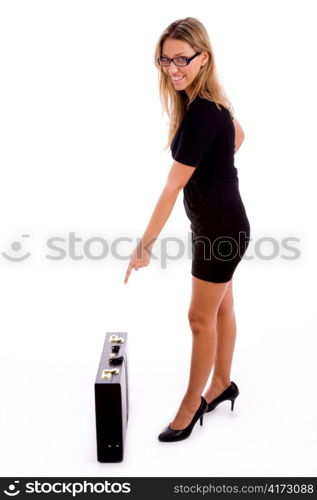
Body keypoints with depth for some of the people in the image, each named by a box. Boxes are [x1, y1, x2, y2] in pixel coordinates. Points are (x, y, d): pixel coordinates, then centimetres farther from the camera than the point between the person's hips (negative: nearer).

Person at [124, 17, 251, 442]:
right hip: (214, 224, 9)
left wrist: (145, 245, -26)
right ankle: (222, 384, 35)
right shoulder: (205, 99, 2)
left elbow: (172, 188, -28)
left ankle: (192, 404, 19)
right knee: (221, 308, 18)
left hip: (221, 228, -9)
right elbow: (238, 135, 22)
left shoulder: (202, 112, -26)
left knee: (201, 317, 2)